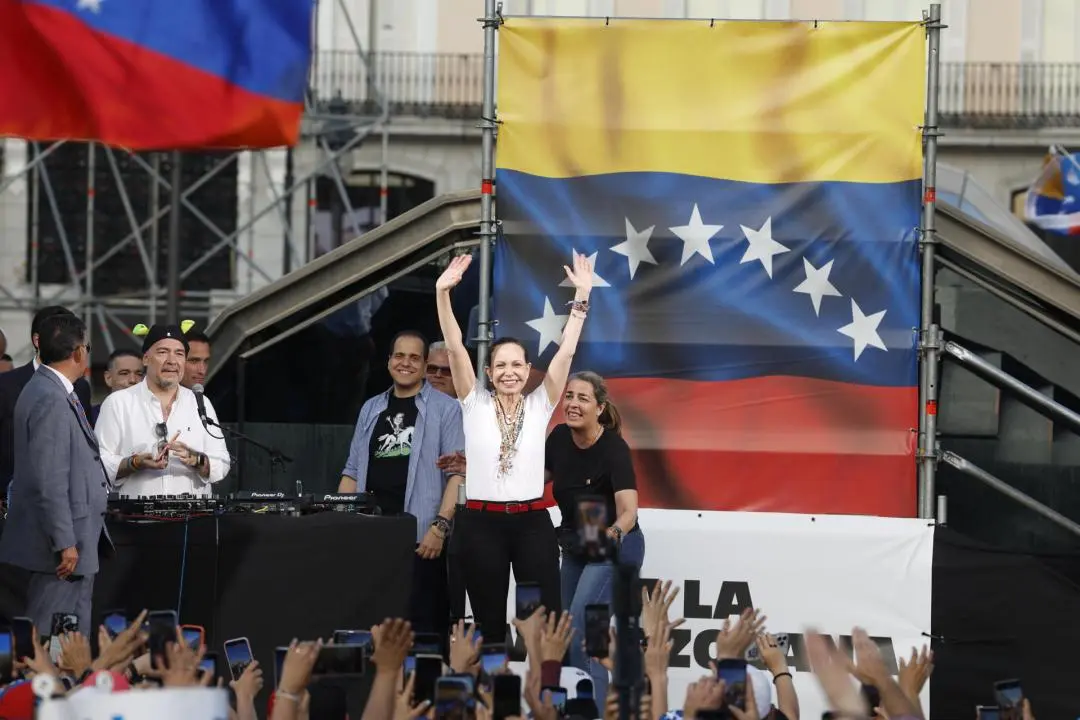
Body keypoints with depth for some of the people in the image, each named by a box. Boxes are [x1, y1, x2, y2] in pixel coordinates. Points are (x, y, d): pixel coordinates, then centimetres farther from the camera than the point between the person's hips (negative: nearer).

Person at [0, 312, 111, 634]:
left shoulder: (55, 393, 13)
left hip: (73, 541, 10)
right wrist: (64, 544, -22)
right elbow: (49, 480, -22)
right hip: (64, 546, -10)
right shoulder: (51, 401, -19)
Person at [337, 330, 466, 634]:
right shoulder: (371, 409, 18)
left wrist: (440, 526, -15)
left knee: (424, 625, -6)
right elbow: (353, 473, 20)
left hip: (422, 539, -5)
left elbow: (458, 473, -5)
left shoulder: (445, 409, 3)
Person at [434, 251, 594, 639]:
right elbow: (455, 346, -6)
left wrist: (582, 297, -11)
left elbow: (566, 351, -2)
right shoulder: (475, 404, 4)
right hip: (482, 522, 0)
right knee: (489, 622, 6)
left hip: (532, 522, 0)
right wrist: (442, 293, -17)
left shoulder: (540, 405, 5)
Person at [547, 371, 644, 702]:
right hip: (575, 547, 7)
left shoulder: (614, 449, -28)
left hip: (613, 549, -7)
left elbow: (628, 510, -38)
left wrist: (613, 533, -60)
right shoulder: (560, 438, -10)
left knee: (579, 631, -20)